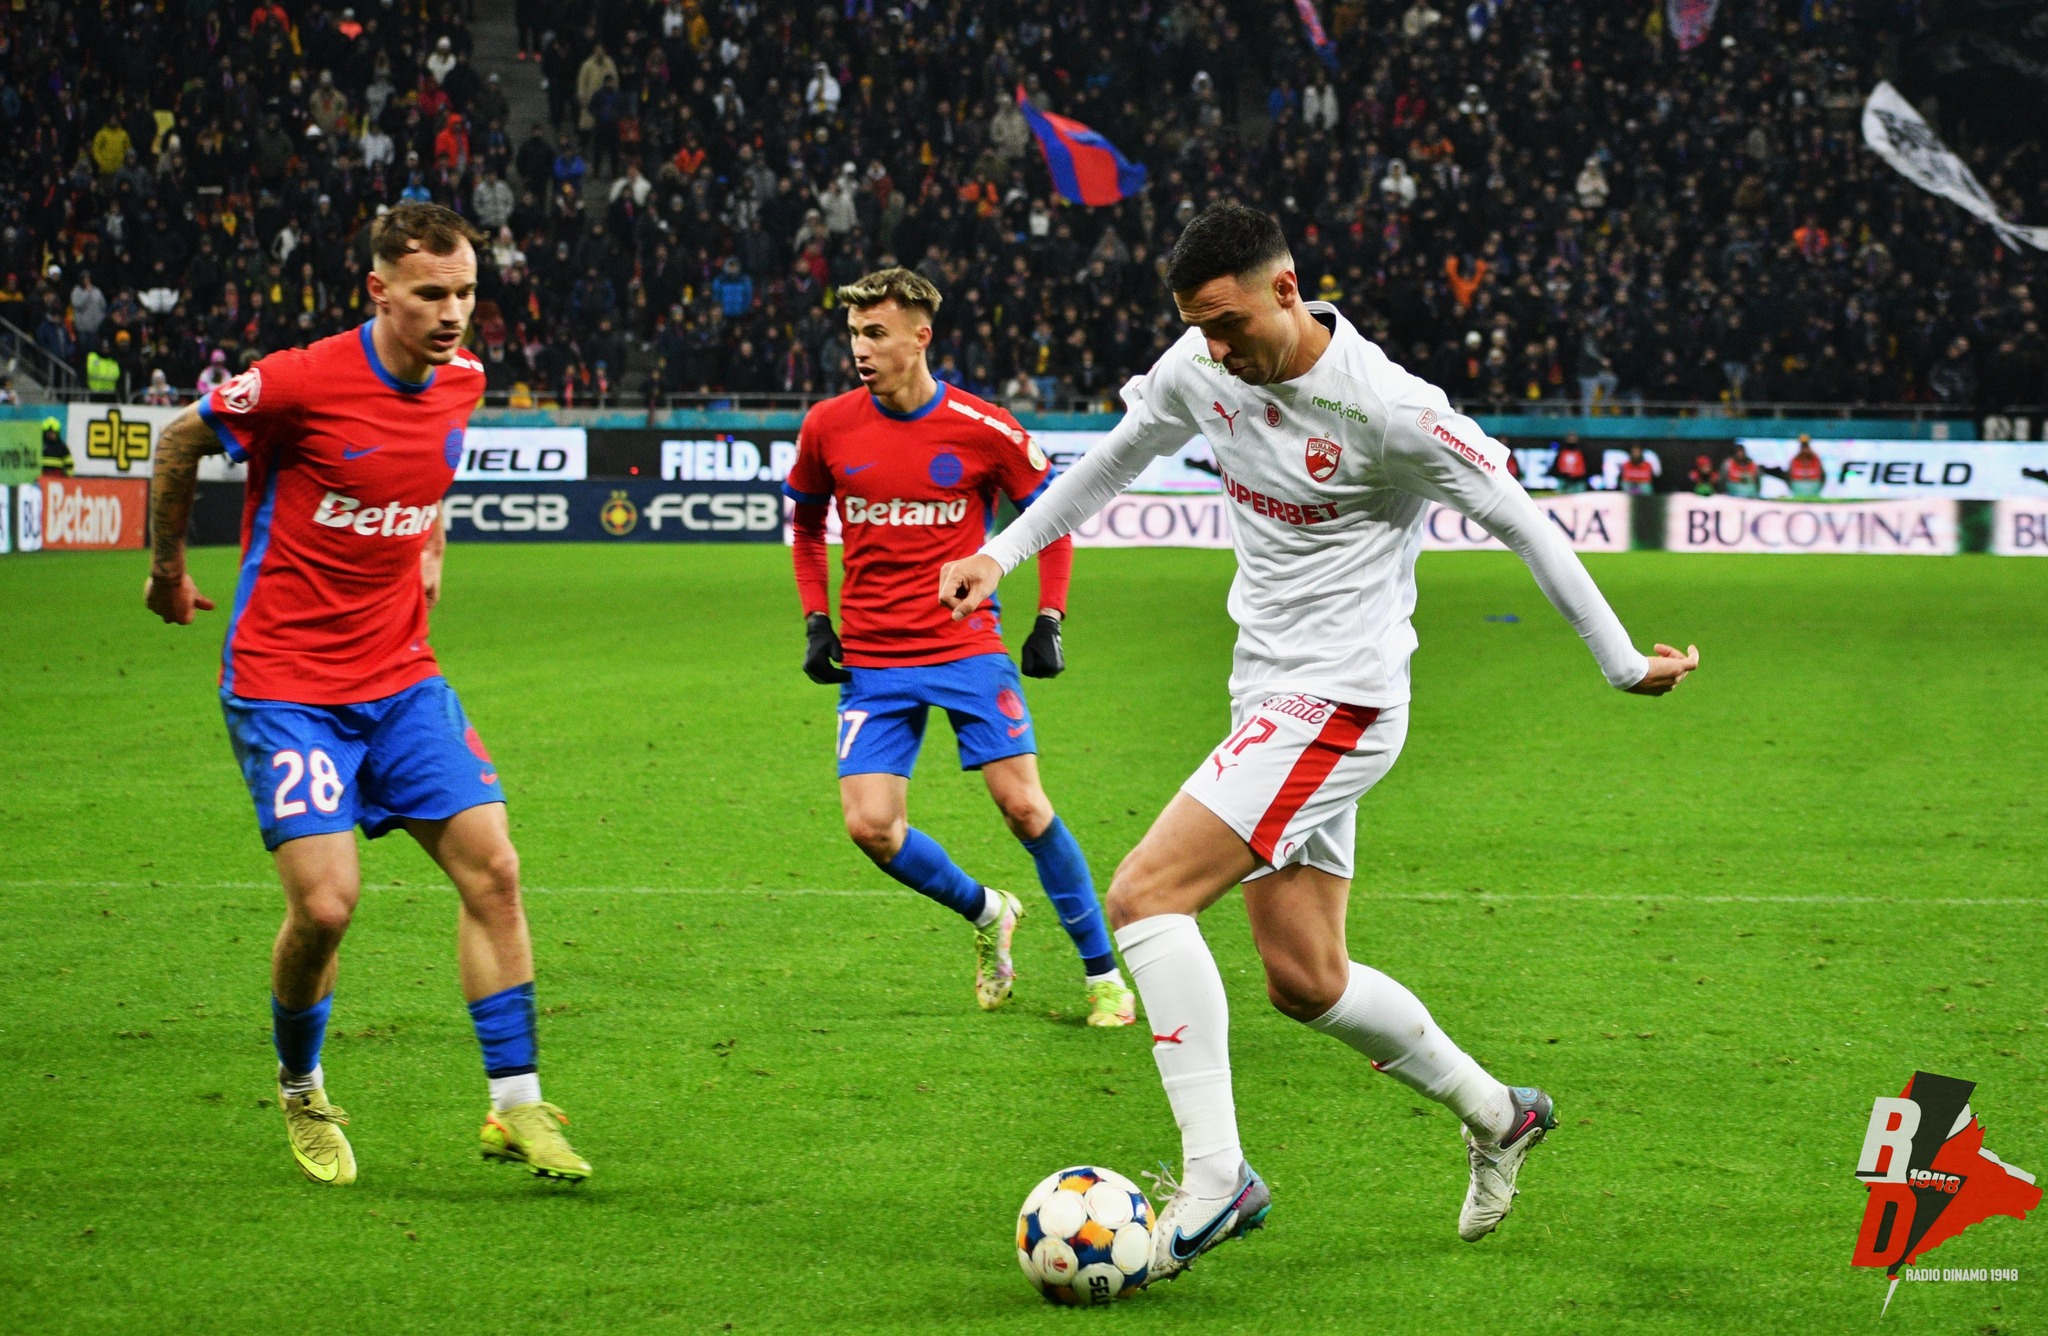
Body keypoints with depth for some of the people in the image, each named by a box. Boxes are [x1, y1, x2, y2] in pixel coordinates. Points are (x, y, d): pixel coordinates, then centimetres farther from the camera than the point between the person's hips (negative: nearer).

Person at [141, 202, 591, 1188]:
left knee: (491, 868, -7)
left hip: (401, 676, 6)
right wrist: (168, 568, 10)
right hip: (286, 684, -6)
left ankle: (515, 1106, 1)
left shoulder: (461, 382, 1)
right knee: (325, 902, -12)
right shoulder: (303, 383, -18)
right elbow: (178, 444, -1)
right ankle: (300, 1092, 16)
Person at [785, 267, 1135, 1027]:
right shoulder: (828, 428, -1)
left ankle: (1104, 973, 6)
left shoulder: (981, 429, -7)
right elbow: (806, 522, 18)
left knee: (1024, 806, -9)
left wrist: (1049, 622, -1)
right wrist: (816, 619, 9)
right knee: (870, 826, -10)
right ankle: (984, 915, 19)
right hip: (871, 662, 2)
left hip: (967, 646, -2)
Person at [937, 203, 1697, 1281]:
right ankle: (1494, 1112, 32)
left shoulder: (1387, 411, -20)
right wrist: (1001, 553, 22)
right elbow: (1116, 457, 21)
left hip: (1339, 701, -8)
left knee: (1144, 896, -20)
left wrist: (1623, 663, -4)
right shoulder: (1201, 369, 0)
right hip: (1269, 698, 8)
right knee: (1304, 982, 11)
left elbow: (1521, 523, -10)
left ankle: (1214, 1177, -19)